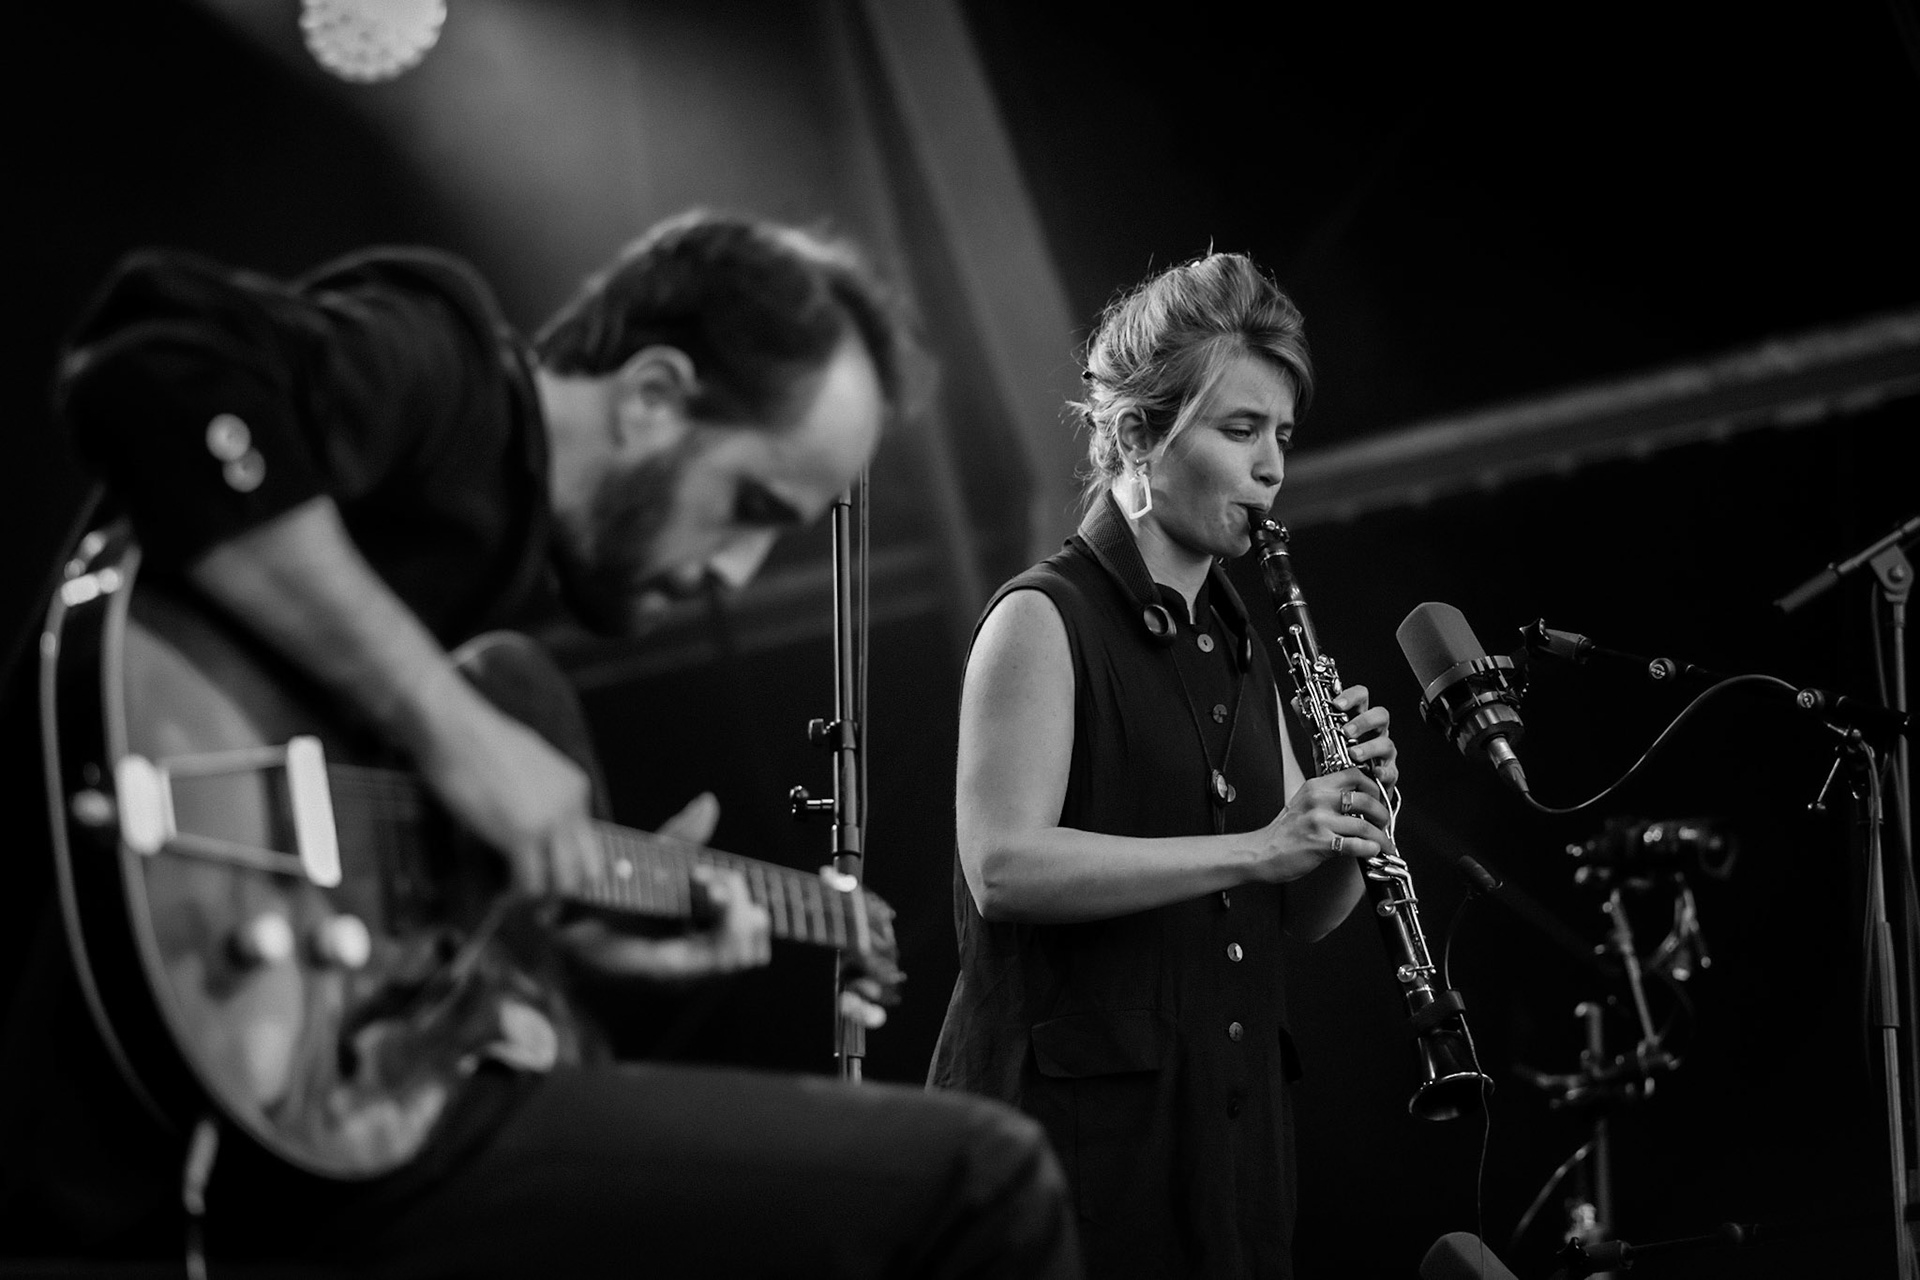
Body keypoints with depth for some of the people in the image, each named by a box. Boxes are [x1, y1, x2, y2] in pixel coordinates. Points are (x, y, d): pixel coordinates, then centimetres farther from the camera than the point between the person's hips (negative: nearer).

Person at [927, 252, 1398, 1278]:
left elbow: (1304, 913, 16)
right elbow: (1004, 866, -20)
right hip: (1080, 1109, -7)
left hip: (1232, 1111, 7)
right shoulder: (1042, 620, -7)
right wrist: (1255, 848, -23)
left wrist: (1350, 809, -5)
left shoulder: (1236, 644, 15)